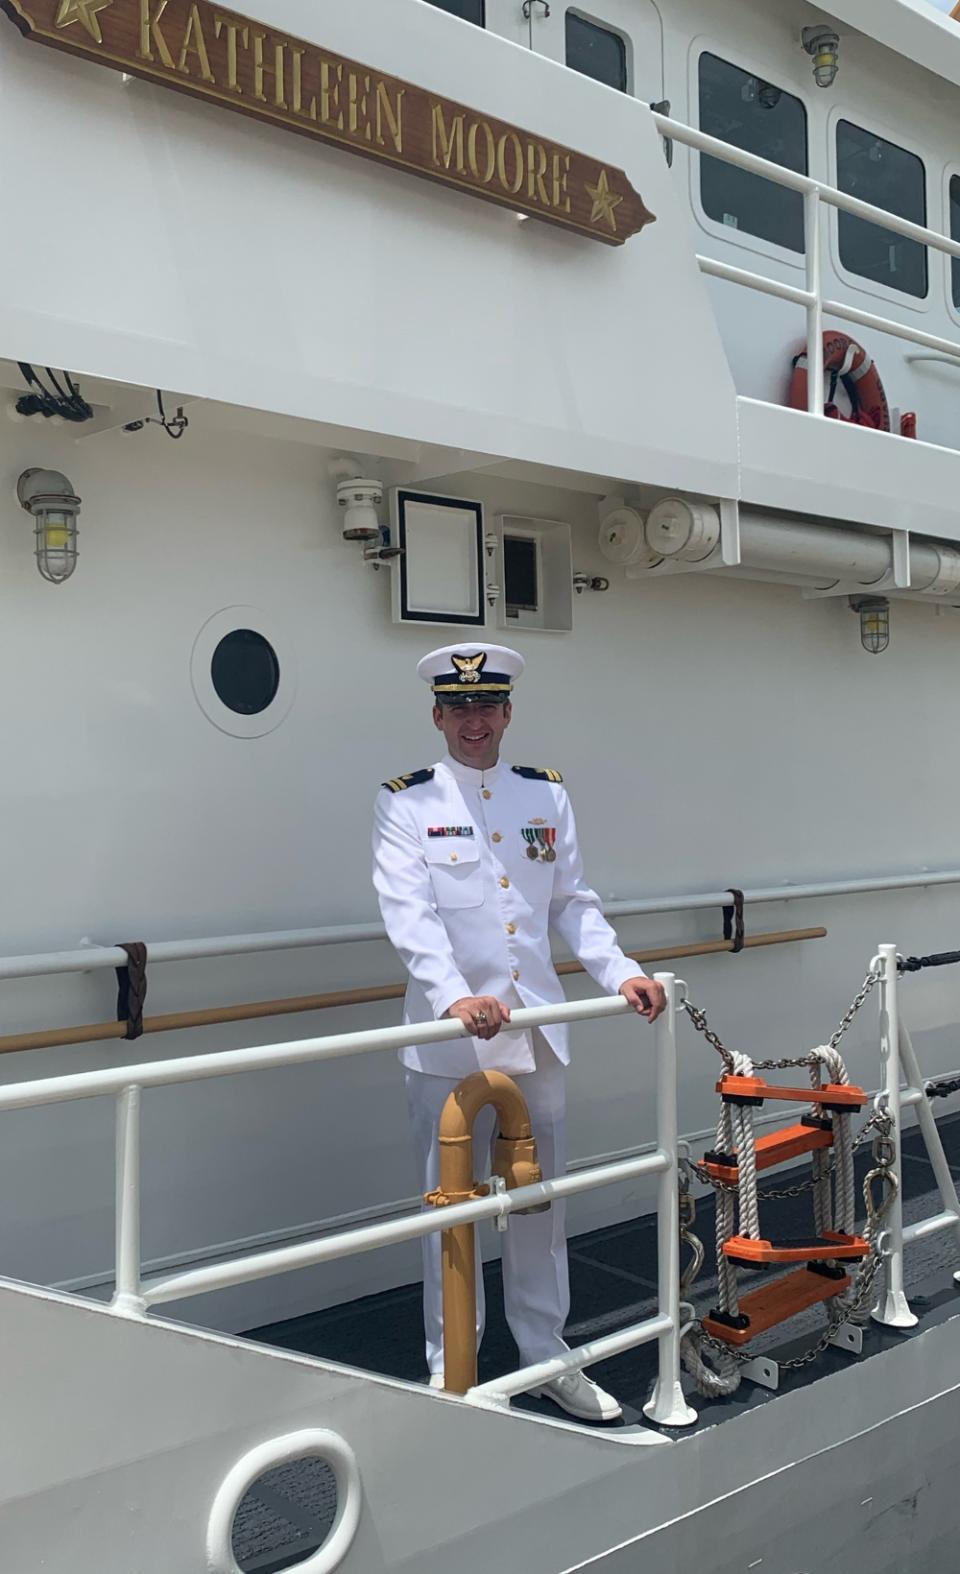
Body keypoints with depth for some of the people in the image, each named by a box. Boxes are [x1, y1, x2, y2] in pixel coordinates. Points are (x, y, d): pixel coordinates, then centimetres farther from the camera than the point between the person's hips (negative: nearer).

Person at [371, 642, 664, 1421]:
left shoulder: (547, 794, 9)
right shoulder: (407, 803, -5)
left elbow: (574, 902, 12)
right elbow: (409, 914, -17)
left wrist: (621, 972, -2)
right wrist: (455, 997, -31)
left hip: (539, 1029, 4)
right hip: (450, 1037, -4)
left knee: (542, 1201, 15)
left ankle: (547, 1355, 31)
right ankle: (450, 1369, 22)